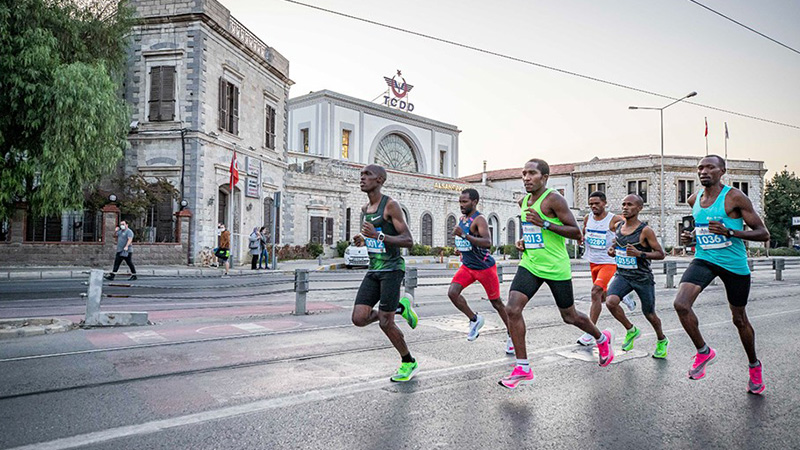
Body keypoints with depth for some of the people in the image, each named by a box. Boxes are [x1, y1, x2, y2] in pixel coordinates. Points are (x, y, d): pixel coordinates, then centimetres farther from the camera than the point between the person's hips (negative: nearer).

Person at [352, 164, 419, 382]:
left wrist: (378, 235, -25)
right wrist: (362, 241, 5)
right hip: (373, 270, 7)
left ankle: (409, 362, 19)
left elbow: (408, 241, -14)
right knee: (359, 319, -4)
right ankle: (400, 308, 19)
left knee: (385, 323, -4)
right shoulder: (364, 210, 14)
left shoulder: (390, 205, -10)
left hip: (392, 268, -7)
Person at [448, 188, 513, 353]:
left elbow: (487, 243, -34)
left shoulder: (479, 219, -18)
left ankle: (512, 336, 23)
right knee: (452, 292, -14)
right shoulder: (462, 219, 8)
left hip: (485, 267, -7)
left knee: (496, 303, 4)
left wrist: (464, 235, -40)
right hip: (467, 266, 7)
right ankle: (474, 319, 8)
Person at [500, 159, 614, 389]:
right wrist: (523, 241, 6)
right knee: (512, 309, -13)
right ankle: (523, 368, -3)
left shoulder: (554, 199, -13)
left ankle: (602, 339, 44)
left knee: (570, 317, 11)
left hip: (556, 268, -6)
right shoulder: (523, 202, 10)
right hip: (530, 265, 6)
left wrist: (544, 223, -24)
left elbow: (576, 233, -16)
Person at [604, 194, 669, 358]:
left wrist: (640, 254, -24)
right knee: (611, 302, -22)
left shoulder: (646, 230, -12)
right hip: (622, 275, 4)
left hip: (643, 277, -4)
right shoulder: (618, 226, 4)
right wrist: (612, 251, 1)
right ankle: (631, 330, 5)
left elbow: (661, 254, -9)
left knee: (649, 314, 10)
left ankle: (662, 341, 41)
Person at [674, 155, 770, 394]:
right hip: (704, 259, 4)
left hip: (734, 264, -3)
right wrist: (690, 237, 4)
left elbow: (763, 234, -11)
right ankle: (703, 352, 3)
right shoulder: (694, 199, 5)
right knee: (681, 304, -20)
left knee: (739, 319, 11)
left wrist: (729, 232, -26)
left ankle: (754, 365, 38)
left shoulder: (735, 197, -12)